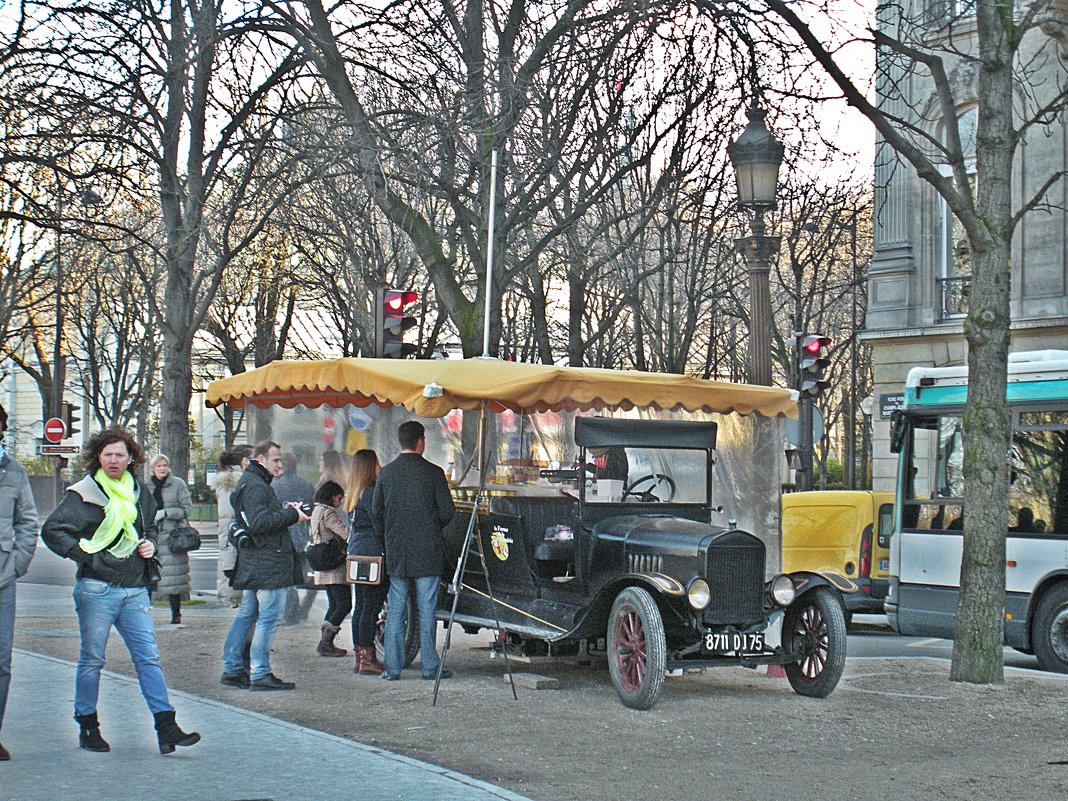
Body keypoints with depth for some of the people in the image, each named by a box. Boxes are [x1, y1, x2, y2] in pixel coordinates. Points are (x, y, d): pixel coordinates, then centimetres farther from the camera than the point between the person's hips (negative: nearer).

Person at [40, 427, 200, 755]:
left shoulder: (140, 492, 13)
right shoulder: (83, 493, -4)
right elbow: (52, 530, -8)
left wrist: (150, 544, 9)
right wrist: (84, 554, -13)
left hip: (135, 590, 4)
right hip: (97, 589, -4)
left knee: (149, 657, -1)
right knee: (92, 659, 5)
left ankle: (166, 727, -4)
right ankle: (87, 726, 17)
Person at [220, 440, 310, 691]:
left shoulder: (249, 483, 21)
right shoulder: (255, 486, -14)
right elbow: (259, 522, -25)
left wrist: (285, 511, 12)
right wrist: (291, 515, -16)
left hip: (252, 564, 11)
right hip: (268, 565, -11)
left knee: (246, 614, 14)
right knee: (269, 616, -8)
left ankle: (232, 668, 19)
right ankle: (260, 674, -7)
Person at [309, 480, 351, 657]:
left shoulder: (316, 511, 17)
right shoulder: (328, 513, -14)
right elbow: (346, 533, -24)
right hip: (335, 569, -10)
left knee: (334, 605, 15)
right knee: (344, 605, -7)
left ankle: (326, 643, 13)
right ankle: (325, 643, -10)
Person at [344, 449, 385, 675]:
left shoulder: (352, 493, 15)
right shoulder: (371, 492, -13)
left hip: (357, 554, 9)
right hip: (373, 554, -9)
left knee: (360, 606, 11)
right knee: (371, 606, -6)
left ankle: (360, 656, 16)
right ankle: (368, 659, -5)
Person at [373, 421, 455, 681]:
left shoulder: (386, 473, 4)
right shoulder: (432, 473, -8)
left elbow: (376, 513, 8)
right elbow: (447, 512, -6)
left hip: (395, 552, 3)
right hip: (427, 552, -3)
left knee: (395, 610, 7)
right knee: (426, 610, 2)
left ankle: (393, 667, 6)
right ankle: (430, 666, 5)